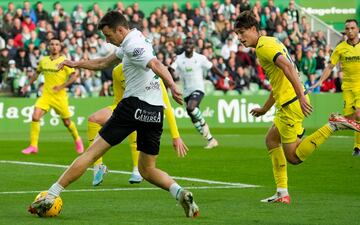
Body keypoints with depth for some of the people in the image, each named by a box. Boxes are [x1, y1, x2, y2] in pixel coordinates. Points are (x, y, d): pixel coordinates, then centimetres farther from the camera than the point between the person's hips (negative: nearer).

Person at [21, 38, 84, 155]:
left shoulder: (64, 61, -6)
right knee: (35, 117, -16)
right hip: (45, 95, 3)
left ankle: (77, 140, 36)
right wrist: (28, 85, 22)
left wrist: (62, 86, -20)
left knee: (67, 122, 7)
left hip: (60, 96, -3)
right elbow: (37, 73, 26)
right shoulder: (43, 61, 7)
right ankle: (33, 146, -10)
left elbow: (73, 76, -8)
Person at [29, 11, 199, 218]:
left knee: (92, 153, -3)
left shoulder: (133, 45, -11)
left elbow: (157, 65, -30)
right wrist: (76, 64, 32)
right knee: (147, 170, 16)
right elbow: (104, 63, 33)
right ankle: (180, 192, -11)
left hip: (134, 106, -9)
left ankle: (49, 198, 0)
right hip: (155, 111, 9)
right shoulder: (135, 40, 19)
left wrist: (172, 87, -45)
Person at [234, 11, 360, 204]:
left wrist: (301, 96, -33)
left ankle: (332, 126, -11)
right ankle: (282, 193, 18)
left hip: (291, 104, -10)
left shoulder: (263, 46, -12)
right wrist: (264, 109, 36)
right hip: (287, 102, 10)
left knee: (294, 157, -5)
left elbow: (287, 66, -28)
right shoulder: (269, 42, 20)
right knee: (272, 139, 19)